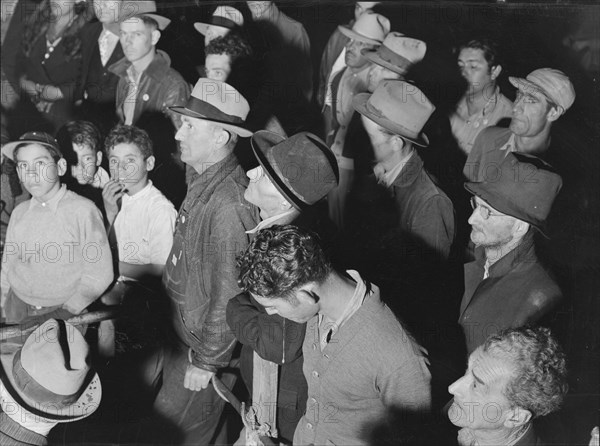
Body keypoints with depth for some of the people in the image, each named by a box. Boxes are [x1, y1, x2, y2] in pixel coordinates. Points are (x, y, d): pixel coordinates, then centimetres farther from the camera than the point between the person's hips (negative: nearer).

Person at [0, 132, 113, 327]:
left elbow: (98, 276, -9)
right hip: (18, 309, 4)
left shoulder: (83, 210, -10)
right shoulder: (19, 213, 6)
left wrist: (65, 312, -10)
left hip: (65, 312, -4)